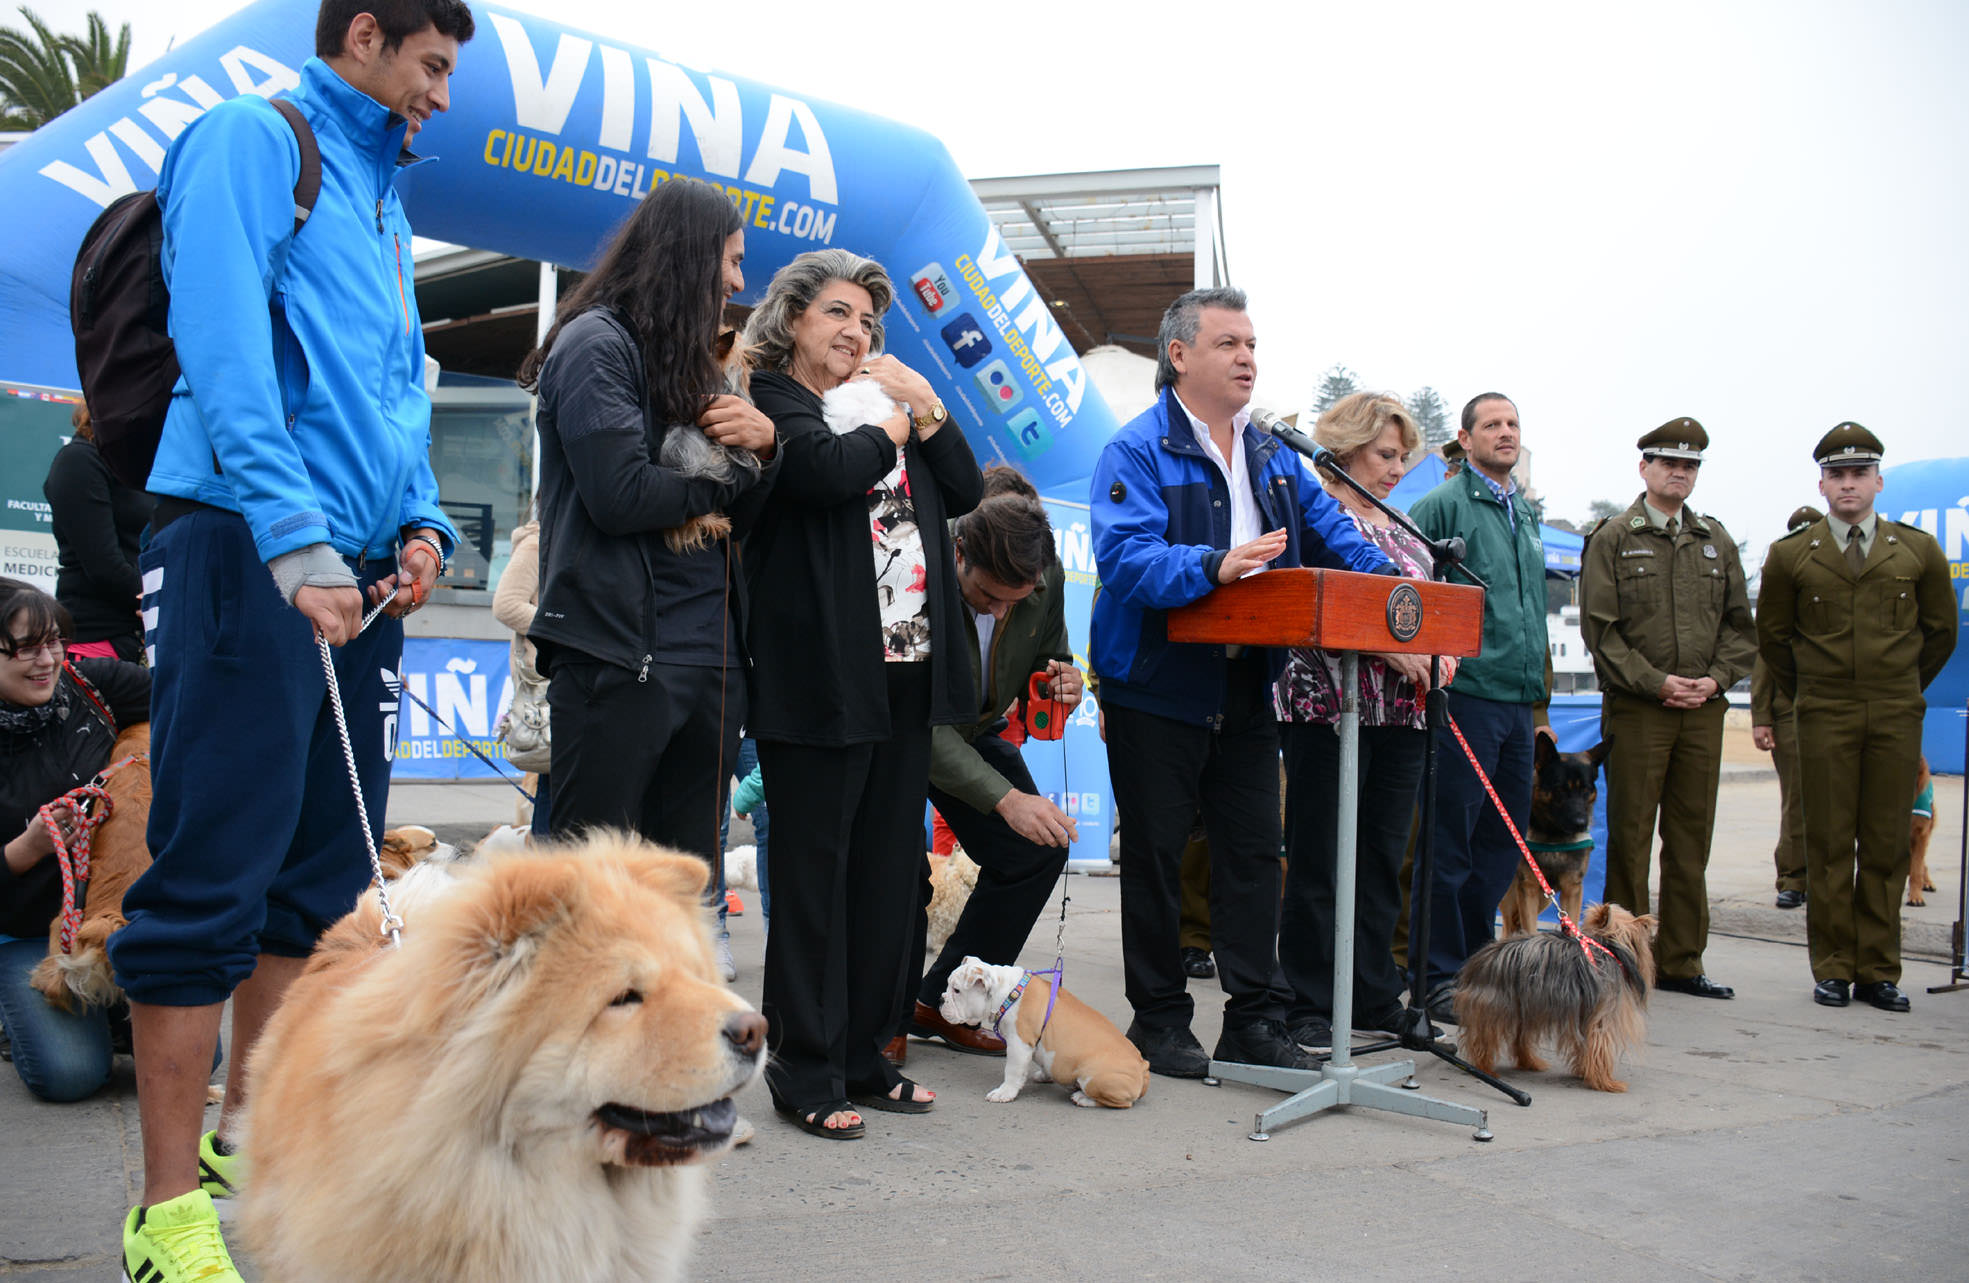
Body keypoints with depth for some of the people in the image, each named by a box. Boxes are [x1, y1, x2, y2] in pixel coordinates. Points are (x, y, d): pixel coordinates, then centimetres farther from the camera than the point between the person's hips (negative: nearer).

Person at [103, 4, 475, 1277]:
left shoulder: (382, 197, 24)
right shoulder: (252, 141, -1)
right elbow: (225, 347, -15)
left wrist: (418, 522, 7)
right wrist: (296, 535, -23)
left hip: (354, 567, 9)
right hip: (246, 549, -8)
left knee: (319, 875, 11)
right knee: (213, 874, -8)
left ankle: (245, 1133, 25)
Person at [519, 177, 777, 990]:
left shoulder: (689, 363, 20)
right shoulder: (596, 342, -4)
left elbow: (736, 519, 16)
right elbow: (621, 494, -16)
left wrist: (764, 446, -5)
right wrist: (732, 473, 0)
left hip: (708, 653, 8)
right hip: (618, 652, -8)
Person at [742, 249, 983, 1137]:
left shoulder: (882, 400, 21)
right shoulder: (769, 398, -2)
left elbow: (965, 492, 16)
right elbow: (825, 470, -21)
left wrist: (925, 408, 4)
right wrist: (893, 427, -3)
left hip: (907, 672, 8)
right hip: (821, 676, -8)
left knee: (890, 872, 11)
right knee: (814, 873, -1)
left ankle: (863, 1057, 21)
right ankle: (807, 1073, 8)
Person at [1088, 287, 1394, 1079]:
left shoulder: (1273, 457, 13)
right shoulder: (1136, 451, -10)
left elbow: (1331, 535, 15)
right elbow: (1125, 556, -23)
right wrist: (1215, 566, -37)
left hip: (1246, 686, 7)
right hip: (1157, 688, -6)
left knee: (1254, 851, 9)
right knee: (1155, 857, 4)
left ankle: (1256, 1022, 18)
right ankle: (1159, 1022, 16)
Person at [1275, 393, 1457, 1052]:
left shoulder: (1400, 528, 20)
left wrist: (1436, 650, 1)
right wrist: (1389, 648, -18)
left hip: (1399, 712, 7)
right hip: (1326, 706, -7)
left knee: (1382, 857, 10)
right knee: (1318, 858, -2)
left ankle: (1375, 998, 19)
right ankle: (1308, 1008, 4)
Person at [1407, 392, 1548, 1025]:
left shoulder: (1526, 514, 19)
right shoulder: (1441, 505, -5)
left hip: (1519, 698, 8)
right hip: (1466, 692, -8)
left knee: (1504, 840, 12)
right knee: (1451, 839, -3)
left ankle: (1476, 961, 23)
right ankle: (1440, 979, 4)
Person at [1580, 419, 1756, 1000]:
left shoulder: (1716, 540, 15)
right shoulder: (1612, 538, 1)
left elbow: (1740, 623, 15)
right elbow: (1599, 627, -6)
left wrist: (1716, 678, -2)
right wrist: (1655, 682, -12)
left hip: (1703, 711, 4)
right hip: (1636, 710, -4)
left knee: (1691, 839, 7)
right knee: (1630, 839, 0)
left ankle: (1681, 962, 15)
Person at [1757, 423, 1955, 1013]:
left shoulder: (1919, 551, 6)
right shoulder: (1790, 555, 3)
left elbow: (1940, 632, 16)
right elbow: (1772, 636, 14)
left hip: (1897, 717, 1)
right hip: (1825, 717, -1)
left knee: (1887, 845, 2)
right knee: (1829, 845, 0)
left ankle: (1879, 971, 9)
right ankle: (1833, 969, 7)